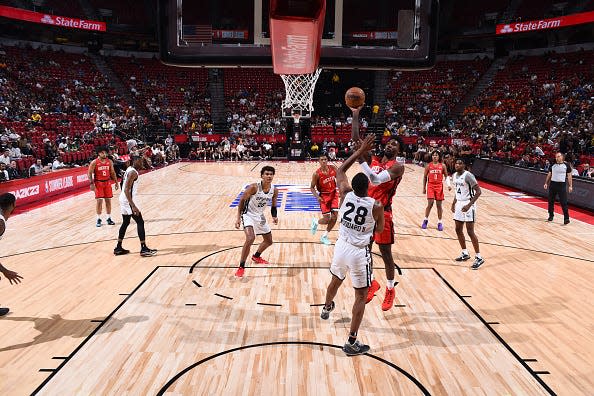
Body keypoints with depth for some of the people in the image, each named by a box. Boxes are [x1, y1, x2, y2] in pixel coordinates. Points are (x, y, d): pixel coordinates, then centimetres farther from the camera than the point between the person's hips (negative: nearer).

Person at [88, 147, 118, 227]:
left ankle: (109, 218, 15)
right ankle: (98, 219, 6)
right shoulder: (94, 162, -8)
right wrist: (92, 183, -15)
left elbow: (112, 173, 11)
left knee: (108, 200, 6)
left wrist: (116, 182, 8)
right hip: (98, 183, -3)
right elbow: (90, 173, -6)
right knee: (99, 200, -4)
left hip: (107, 182, 4)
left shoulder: (109, 162, 3)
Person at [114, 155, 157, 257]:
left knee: (125, 223, 17)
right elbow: (127, 190, -25)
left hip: (124, 200, 10)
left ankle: (118, 248, 24)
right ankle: (144, 249, -5)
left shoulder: (129, 169, 11)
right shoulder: (133, 172, -19)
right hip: (128, 201, -10)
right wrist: (133, 206, -28)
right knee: (140, 222, -6)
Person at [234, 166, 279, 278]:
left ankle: (256, 256, 45)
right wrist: (238, 218, -19)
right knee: (250, 238, -28)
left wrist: (274, 217, -14)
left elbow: (273, 206, 5)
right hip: (248, 214, -6)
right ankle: (241, 267, -15)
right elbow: (242, 200, -15)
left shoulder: (274, 190, -9)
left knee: (269, 241, 16)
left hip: (260, 216, 7)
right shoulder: (254, 187, -24)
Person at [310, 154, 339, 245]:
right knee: (327, 219, -7)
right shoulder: (317, 174, -17)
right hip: (324, 196, -4)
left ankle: (324, 236, 16)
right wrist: (317, 197, -23)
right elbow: (312, 187, -9)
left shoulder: (333, 168, -7)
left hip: (333, 194, 4)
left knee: (334, 216, -2)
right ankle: (315, 222, 30)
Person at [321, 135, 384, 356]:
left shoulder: (346, 195, -9)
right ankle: (351, 343, 9)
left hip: (342, 246, 5)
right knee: (361, 296, 7)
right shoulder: (376, 206, -17)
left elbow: (340, 171, 7)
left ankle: (327, 308, 60)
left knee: (335, 281, 31)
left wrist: (360, 151, 5)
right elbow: (379, 229, 0)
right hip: (360, 252, -4)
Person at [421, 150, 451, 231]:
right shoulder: (428, 166, 1)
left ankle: (439, 222, 15)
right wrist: (424, 188, 6)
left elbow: (446, 176, 8)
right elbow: (425, 177, 7)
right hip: (430, 186, -1)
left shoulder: (442, 166, 2)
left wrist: (449, 184, -8)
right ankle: (426, 219, 12)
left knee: (439, 205, 5)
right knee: (430, 204, -9)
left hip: (439, 186, 1)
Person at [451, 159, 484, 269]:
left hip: (468, 205, -9)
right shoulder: (455, 175, 8)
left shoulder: (468, 175, -18)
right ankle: (465, 253, 27)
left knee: (470, 232, -9)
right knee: (458, 230, 13)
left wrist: (469, 205, -26)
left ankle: (479, 258, -1)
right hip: (459, 204, 9)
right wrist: (454, 203, 19)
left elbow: (478, 192, -20)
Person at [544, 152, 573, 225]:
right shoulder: (553, 165, 7)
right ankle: (551, 216, 23)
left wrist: (570, 186, -6)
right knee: (550, 201, 9)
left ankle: (566, 218, -2)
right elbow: (549, 174, 14)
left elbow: (569, 176, -1)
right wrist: (546, 183, 9)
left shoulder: (566, 165, -3)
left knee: (564, 202, -7)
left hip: (562, 185, -4)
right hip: (553, 184, 4)